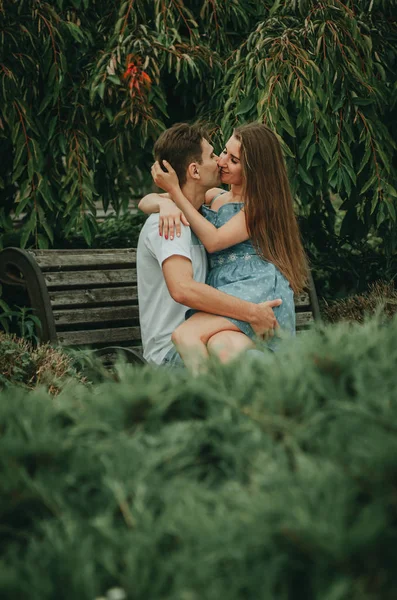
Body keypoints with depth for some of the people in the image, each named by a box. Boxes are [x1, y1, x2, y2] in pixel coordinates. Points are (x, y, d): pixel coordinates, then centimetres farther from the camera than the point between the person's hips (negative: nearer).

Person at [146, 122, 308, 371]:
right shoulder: (213, 197, 23)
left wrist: (174, 191, -3)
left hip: (256, 288, -5)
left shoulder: (262, 205, 5)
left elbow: (214, 241, -6)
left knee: (185, 335, -31)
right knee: (220, 345, -35)